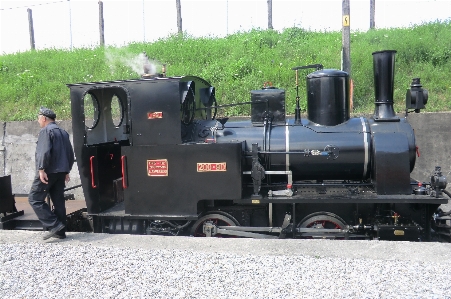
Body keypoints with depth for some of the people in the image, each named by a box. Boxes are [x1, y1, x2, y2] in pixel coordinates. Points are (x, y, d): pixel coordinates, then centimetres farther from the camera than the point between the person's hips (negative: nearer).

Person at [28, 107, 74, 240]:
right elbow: (70, 153, 20)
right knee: (58, 201, 10)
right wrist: (66, 171, 22)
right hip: (61, 172, 8)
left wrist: (41, 169, -21)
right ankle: (60, 231, 12)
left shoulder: (46, 131, -7)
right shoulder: (63, 132, 19)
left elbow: (44, 151, -21)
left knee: (35, 199, -2)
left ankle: (53, 225, -11)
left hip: (48, 172, -8)